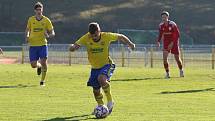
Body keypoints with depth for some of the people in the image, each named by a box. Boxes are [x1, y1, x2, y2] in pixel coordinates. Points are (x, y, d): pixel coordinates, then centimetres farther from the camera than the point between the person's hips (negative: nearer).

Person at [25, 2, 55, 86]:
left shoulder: (46, 20, -1)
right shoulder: (31, 20, 3)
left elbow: (52, 33, 1)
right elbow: (27, 30, 18)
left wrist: (48, 36, -22)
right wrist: (27, 36, -3)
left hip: (43, 44, -1)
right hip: (33, 45, 2)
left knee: (43, 62, -15)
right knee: (33, 65, -3)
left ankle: (42, 80, 2)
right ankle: (39, 66, 35)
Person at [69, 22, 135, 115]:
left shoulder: (106, 36, -17)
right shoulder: (86, 38, -15)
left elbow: (120, 37, -1)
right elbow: (73, 47, -18)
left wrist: (130, 44, -13)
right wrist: (74, 47, -41)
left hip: (106, 65, -4)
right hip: (94, 68, 4)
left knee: (101, 78, -32)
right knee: (96, 90, 7)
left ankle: (110, 101, -17)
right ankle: (100, 105, 36)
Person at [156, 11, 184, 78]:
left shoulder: (172, 24, -17)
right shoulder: (161, 26, -4)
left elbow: (177, 35, -15)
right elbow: (160, 35, 8)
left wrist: (172, 43, -22)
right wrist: (158, 41, -10)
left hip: (174, 43, -3)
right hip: (166, 43, 3)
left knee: (177, 58, 6)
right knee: (164, 57, -15)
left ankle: (181, 71, 32)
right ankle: (167, 73, -7)